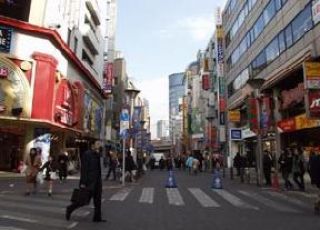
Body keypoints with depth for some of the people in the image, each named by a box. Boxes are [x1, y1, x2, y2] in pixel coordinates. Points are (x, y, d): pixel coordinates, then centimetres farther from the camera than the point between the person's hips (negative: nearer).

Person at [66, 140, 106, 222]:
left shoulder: (97, 154, 11)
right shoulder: (86, 154, -13)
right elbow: (84, 169, -17)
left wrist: (99, 181, 15)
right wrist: (83, 183, -19)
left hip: (97, 181, 8)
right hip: (89, 181, -8)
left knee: (98, 200, 9)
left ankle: (97, 217, 18)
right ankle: (70, 209, 24)